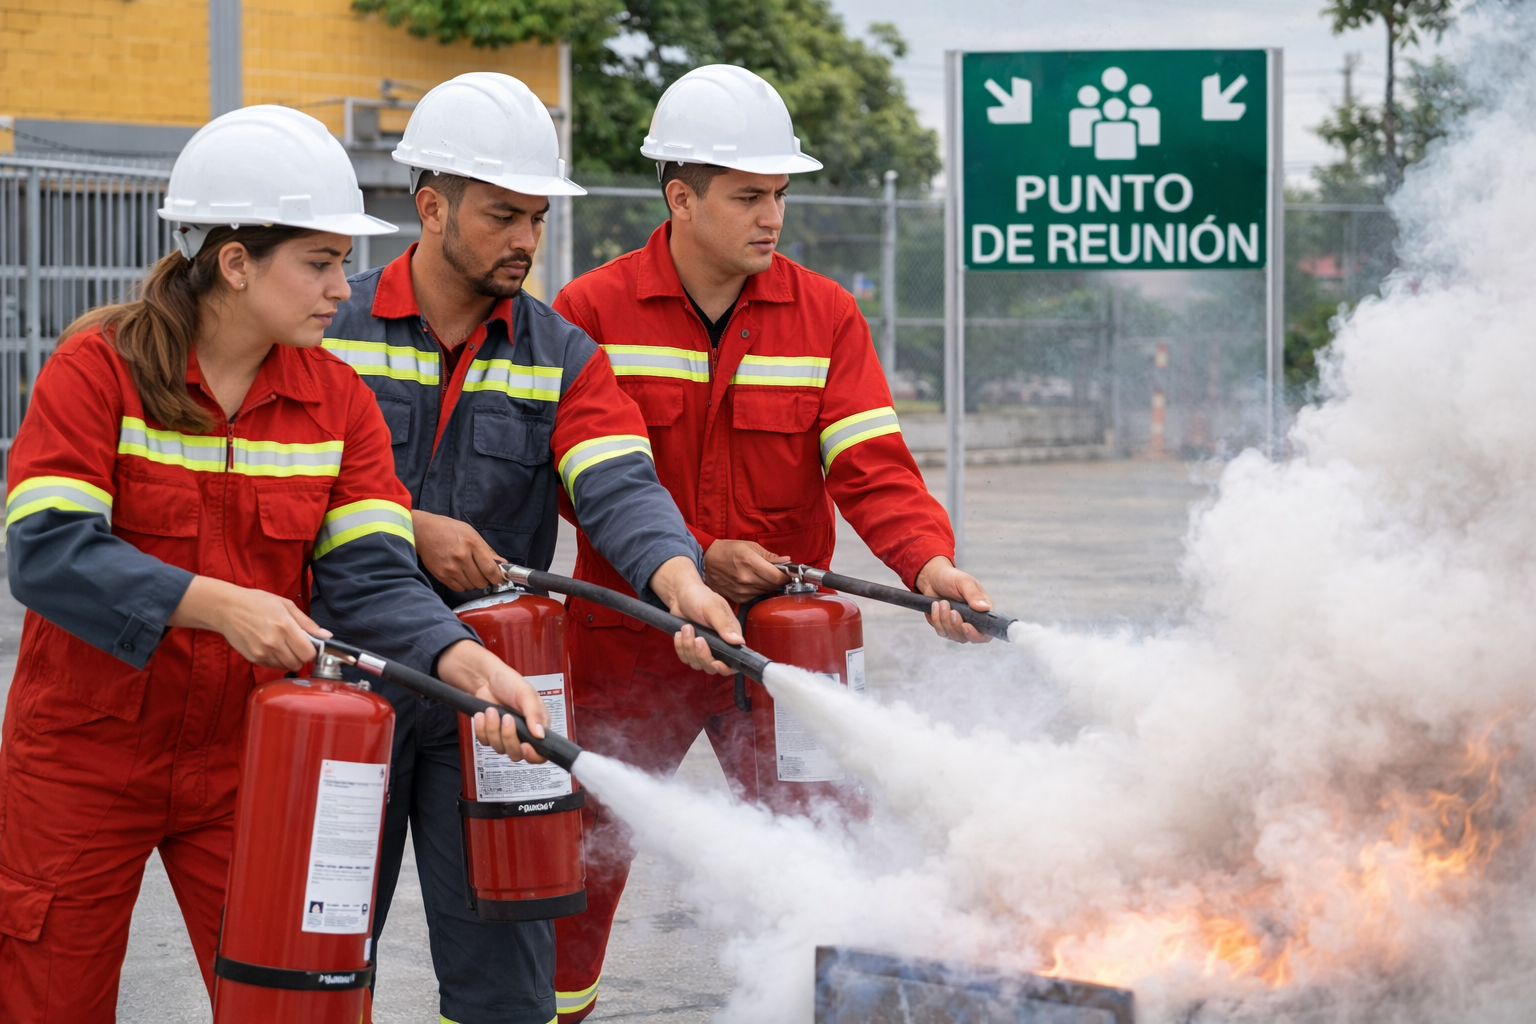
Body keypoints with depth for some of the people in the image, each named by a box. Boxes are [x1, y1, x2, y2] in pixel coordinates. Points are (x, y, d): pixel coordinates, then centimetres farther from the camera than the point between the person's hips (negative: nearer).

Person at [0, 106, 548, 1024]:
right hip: (86, 756, -3)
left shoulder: (337, 398, 1)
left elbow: (369, 573, -9)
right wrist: (217, 604, -32)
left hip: (247, 760, 3)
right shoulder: (99, 367, -12)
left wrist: (462, 660, -28)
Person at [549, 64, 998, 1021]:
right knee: (585, 851, 10)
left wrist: (929, 559, -27)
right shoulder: (591, 313, -5)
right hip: (628, 634, -1)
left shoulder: (824, 314, -1)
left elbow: (871, 465, -9)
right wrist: (693, 559, -18)